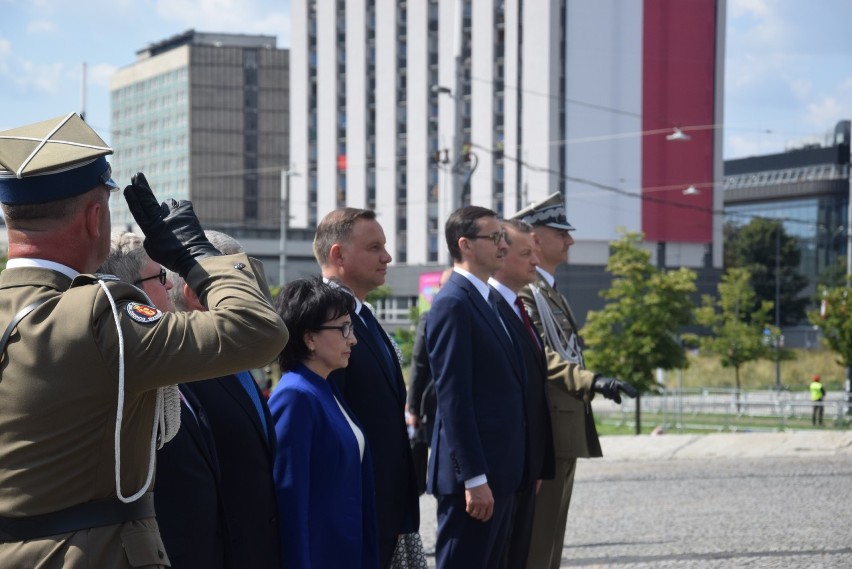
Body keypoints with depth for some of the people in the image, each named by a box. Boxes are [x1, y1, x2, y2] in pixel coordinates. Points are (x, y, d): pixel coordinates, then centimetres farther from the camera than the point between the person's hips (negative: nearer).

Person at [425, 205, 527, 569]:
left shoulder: (486, 300, 16)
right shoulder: (453, 304, -13)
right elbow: (453, 397, -18)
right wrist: (474, 478, -21)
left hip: (499, 471, 9)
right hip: (474, 474, -9)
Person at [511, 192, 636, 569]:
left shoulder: (551, 292, 19)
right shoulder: (522, 289, -13)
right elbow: (537, 355, -27)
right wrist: (591, 381, -38)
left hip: (565, 429, 10)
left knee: (550, 536, 13)